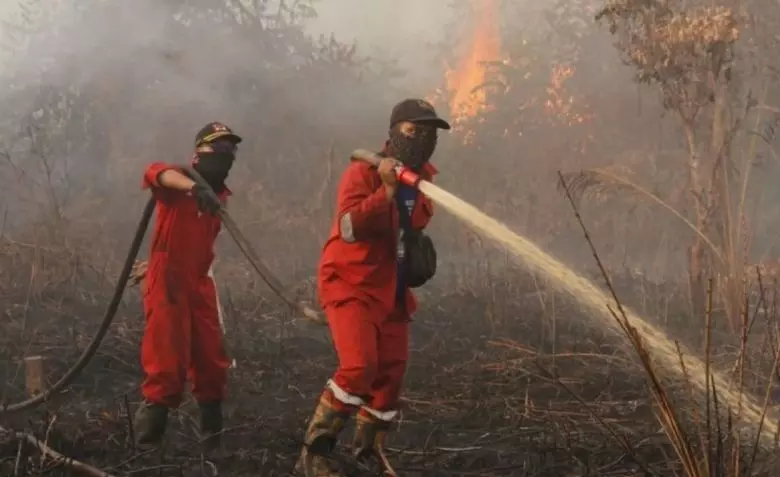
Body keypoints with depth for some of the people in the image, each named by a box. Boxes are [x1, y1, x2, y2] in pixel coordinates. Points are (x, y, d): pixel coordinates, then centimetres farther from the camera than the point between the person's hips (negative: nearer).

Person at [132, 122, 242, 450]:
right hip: (167, 283, -7)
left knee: (212, 363, 8)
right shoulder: (177, 181, -6)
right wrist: (194, 186, -50)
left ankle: (213, 436, 21)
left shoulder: (220, 196, 14)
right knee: (168, 366, -12)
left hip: (200, 284, 7)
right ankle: (148, 442, -4)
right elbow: (155, 172, -31)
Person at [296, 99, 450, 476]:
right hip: (350, 285, -8)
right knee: (359, 367, -21)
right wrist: (387, 189, -32)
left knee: (391, 371, 9)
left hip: (392, 290, 8)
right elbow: (349, 227, -28)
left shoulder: (422, 176, 7)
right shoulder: (362, 172, -16)